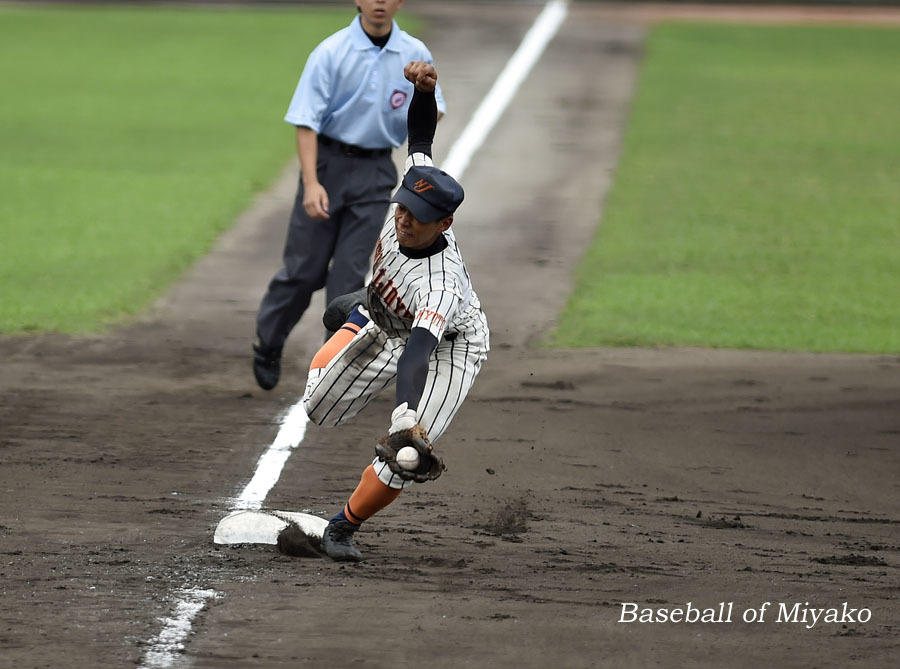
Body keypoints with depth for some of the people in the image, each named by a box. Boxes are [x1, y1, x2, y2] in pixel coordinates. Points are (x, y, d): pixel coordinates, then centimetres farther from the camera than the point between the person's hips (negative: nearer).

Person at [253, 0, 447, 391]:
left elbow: (435, 105, 14)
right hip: (327, 164, -2)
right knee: (305, 268, 2)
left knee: (351, 274, -1)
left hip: (376, 172, 2)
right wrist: (311, 183, -23)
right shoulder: (331, 53, -9)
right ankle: (268, 344, 24)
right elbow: (307, 121, -12)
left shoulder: (415, 55, 2)